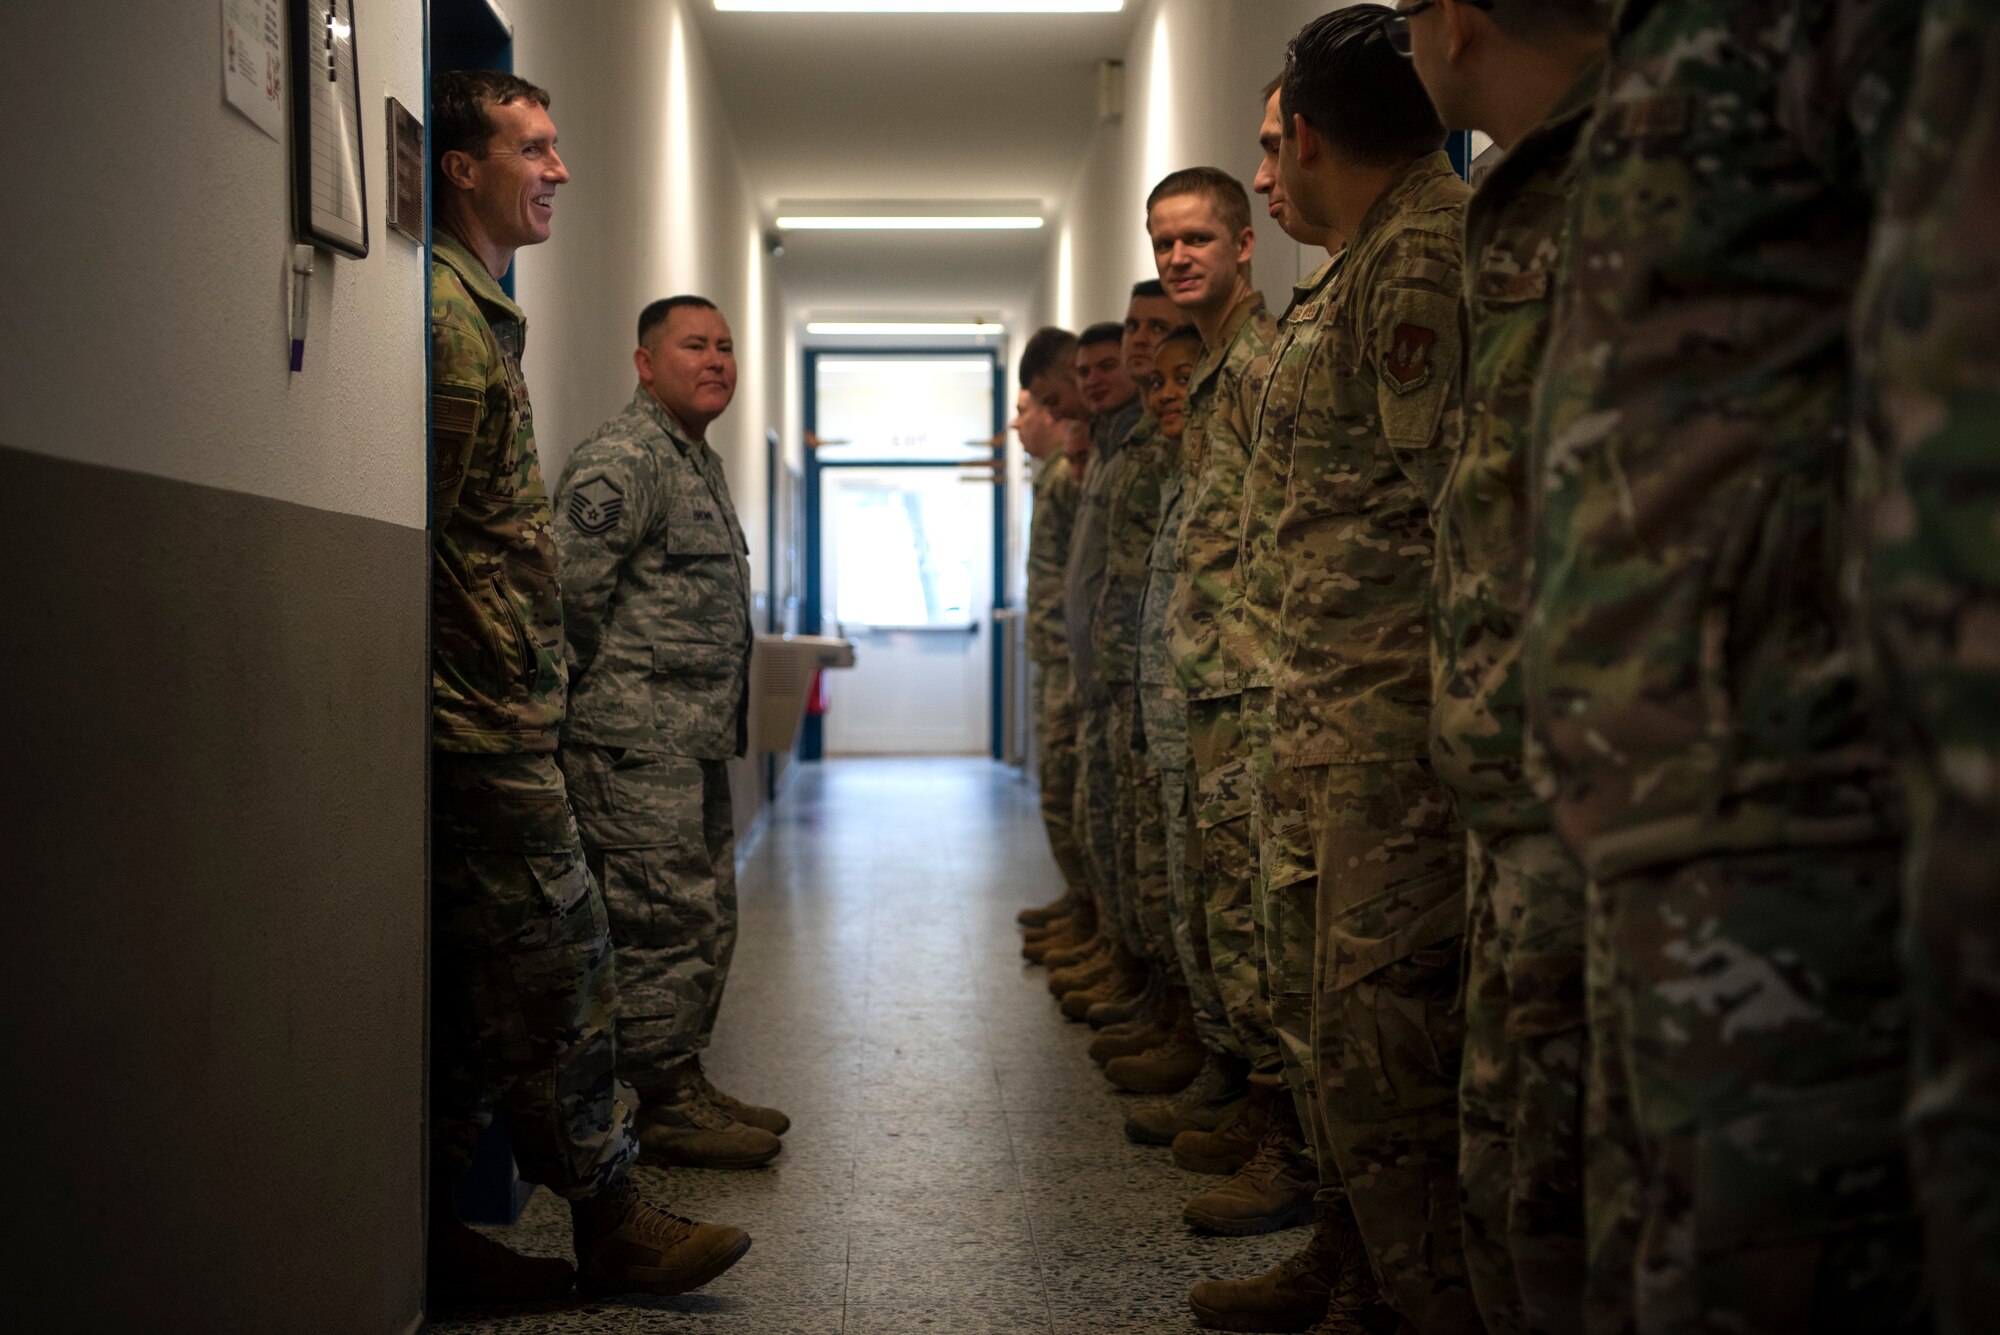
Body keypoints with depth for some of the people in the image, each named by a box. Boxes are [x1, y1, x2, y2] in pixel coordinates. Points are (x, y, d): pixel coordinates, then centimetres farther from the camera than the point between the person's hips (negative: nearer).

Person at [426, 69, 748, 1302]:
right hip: (482, 712, -10)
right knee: (558, 948, -3)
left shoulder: (486, 312, 21)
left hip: (499, 713, 10)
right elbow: (421, 528, -17)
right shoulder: (440, 309, -12)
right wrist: (511, 690, -15)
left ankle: (434, 1231, 18)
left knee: (481, 973, 11)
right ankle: (610, 1216, 8)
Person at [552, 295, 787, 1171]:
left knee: (706, 923, 14)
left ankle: (686, 1083, 24)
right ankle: (662, 1107, 4)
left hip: (698, 738, 10)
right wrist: (601, 680, -10)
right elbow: (570, 575, -22)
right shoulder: (625, 457, -13)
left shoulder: (700, 460, 20)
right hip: (639, 742, -10)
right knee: (661, 924, -5)